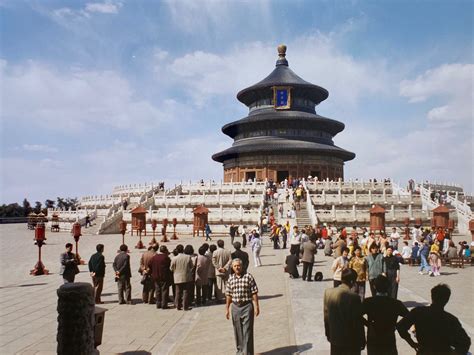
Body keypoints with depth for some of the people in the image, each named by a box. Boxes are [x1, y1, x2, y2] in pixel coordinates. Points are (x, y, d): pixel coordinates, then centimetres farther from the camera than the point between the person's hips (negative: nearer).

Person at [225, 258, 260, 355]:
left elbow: (254, 293, -6)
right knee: (237, 331, 14)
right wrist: (227, 309, 11)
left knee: (247, 331, -3)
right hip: (235, 307, 4)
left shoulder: (248, 277, -7)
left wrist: (256, 307, -9)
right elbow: (228, 295, 11)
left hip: (247, 306, -4)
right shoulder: (231, 279, 5)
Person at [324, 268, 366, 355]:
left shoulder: (328, 292, -7)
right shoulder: (354, 297, -22)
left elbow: (326, 316, 2)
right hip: (351, 340, -4)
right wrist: (362, 340, -1)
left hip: (334, 337, 5)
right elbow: (358, 322, -15)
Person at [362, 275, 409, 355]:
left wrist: (367, 323, -5)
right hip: (389, 341, 0)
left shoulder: (368, 302, -11)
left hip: (372, 340, 0)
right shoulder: (396, 303, -8)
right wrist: (396, 325, -1)